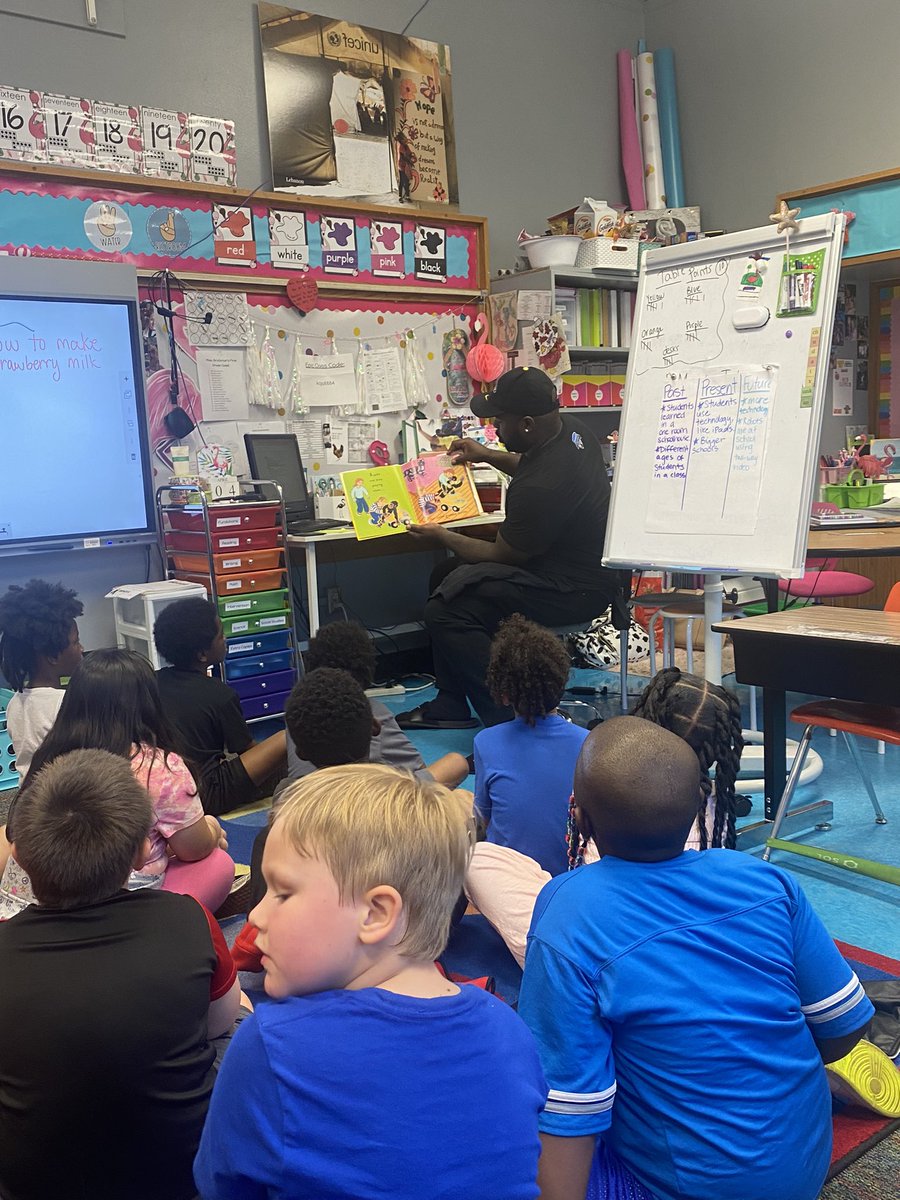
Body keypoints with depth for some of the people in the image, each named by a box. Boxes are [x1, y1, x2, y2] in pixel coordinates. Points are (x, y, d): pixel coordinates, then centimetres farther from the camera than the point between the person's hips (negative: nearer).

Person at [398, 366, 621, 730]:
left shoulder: (537, 488, -30)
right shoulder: (571, 430, 0)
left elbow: (501, 555, -14)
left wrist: (442, 536, 0)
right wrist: (487, 456, 22)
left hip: (575, 591, -11)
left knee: (445, 611, -20)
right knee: (447, 575, 16)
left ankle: (508, 721, -11)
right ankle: (450, 705, 20)